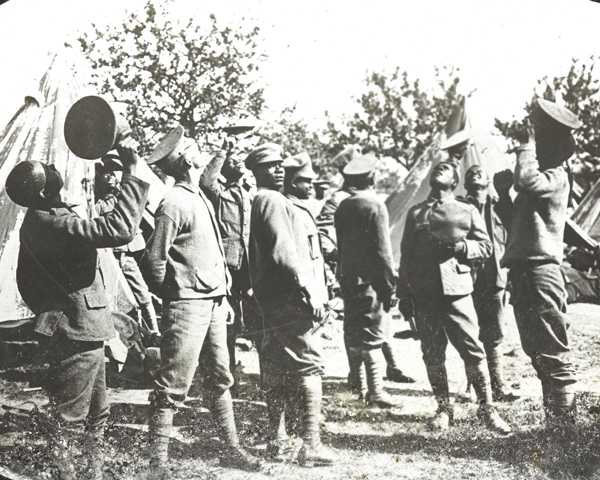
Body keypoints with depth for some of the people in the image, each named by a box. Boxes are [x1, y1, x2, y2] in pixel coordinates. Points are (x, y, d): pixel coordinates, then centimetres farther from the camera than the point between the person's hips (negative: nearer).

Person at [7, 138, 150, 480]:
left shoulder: (39, 221, 11)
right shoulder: (52, 222, -23)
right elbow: (118, 230, -33)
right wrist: (132, 173, -28)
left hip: (80, 334, 10)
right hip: (75, 336, -10)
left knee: (98, 413, 20)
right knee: (70, 422, 0)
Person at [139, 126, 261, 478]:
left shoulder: (202, 199, 17)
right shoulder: (174, 203, -12)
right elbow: (154, 259, -13)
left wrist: (224, 296, 17)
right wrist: (171, 298, -3)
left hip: (215, 303, 9)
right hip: (188, 306, -9)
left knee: (221, 378, 15)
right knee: (173, 386, -6)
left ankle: (231, 449, 26)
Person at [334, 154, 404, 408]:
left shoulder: (342, 207, 8)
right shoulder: (375, 206, -13)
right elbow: (382, 251, -14)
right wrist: (389, 287, -10)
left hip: (348, 280, 7)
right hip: (370, 281, -7)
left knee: (353, 332, 15)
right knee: (373, 335, -6)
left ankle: (357, 383, 27)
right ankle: (375, 390, -7)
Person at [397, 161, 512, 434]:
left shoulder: (468, 211, 13)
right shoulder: (415, 213, 17)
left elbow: (486, 246, 10)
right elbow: (406, 256, 16)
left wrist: (461, 246, -11)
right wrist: (403, 294, 10)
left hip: (456, 288, -2)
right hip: (423, 293, 2)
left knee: (472, 349, -7)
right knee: (432, 353, 4)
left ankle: (486, 408, 1)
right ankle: (443, 408, 15)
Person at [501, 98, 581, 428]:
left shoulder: (556, 176, -8)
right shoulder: (543, 174, 21)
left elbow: (526, 179, -29)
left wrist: (529, 141, -14)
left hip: (540, 273, -10)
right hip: (524, 272, 10)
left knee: (554, 356, -8)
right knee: (539, 354, 13)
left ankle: (565, 424, -5)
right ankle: (554, 423, 20)